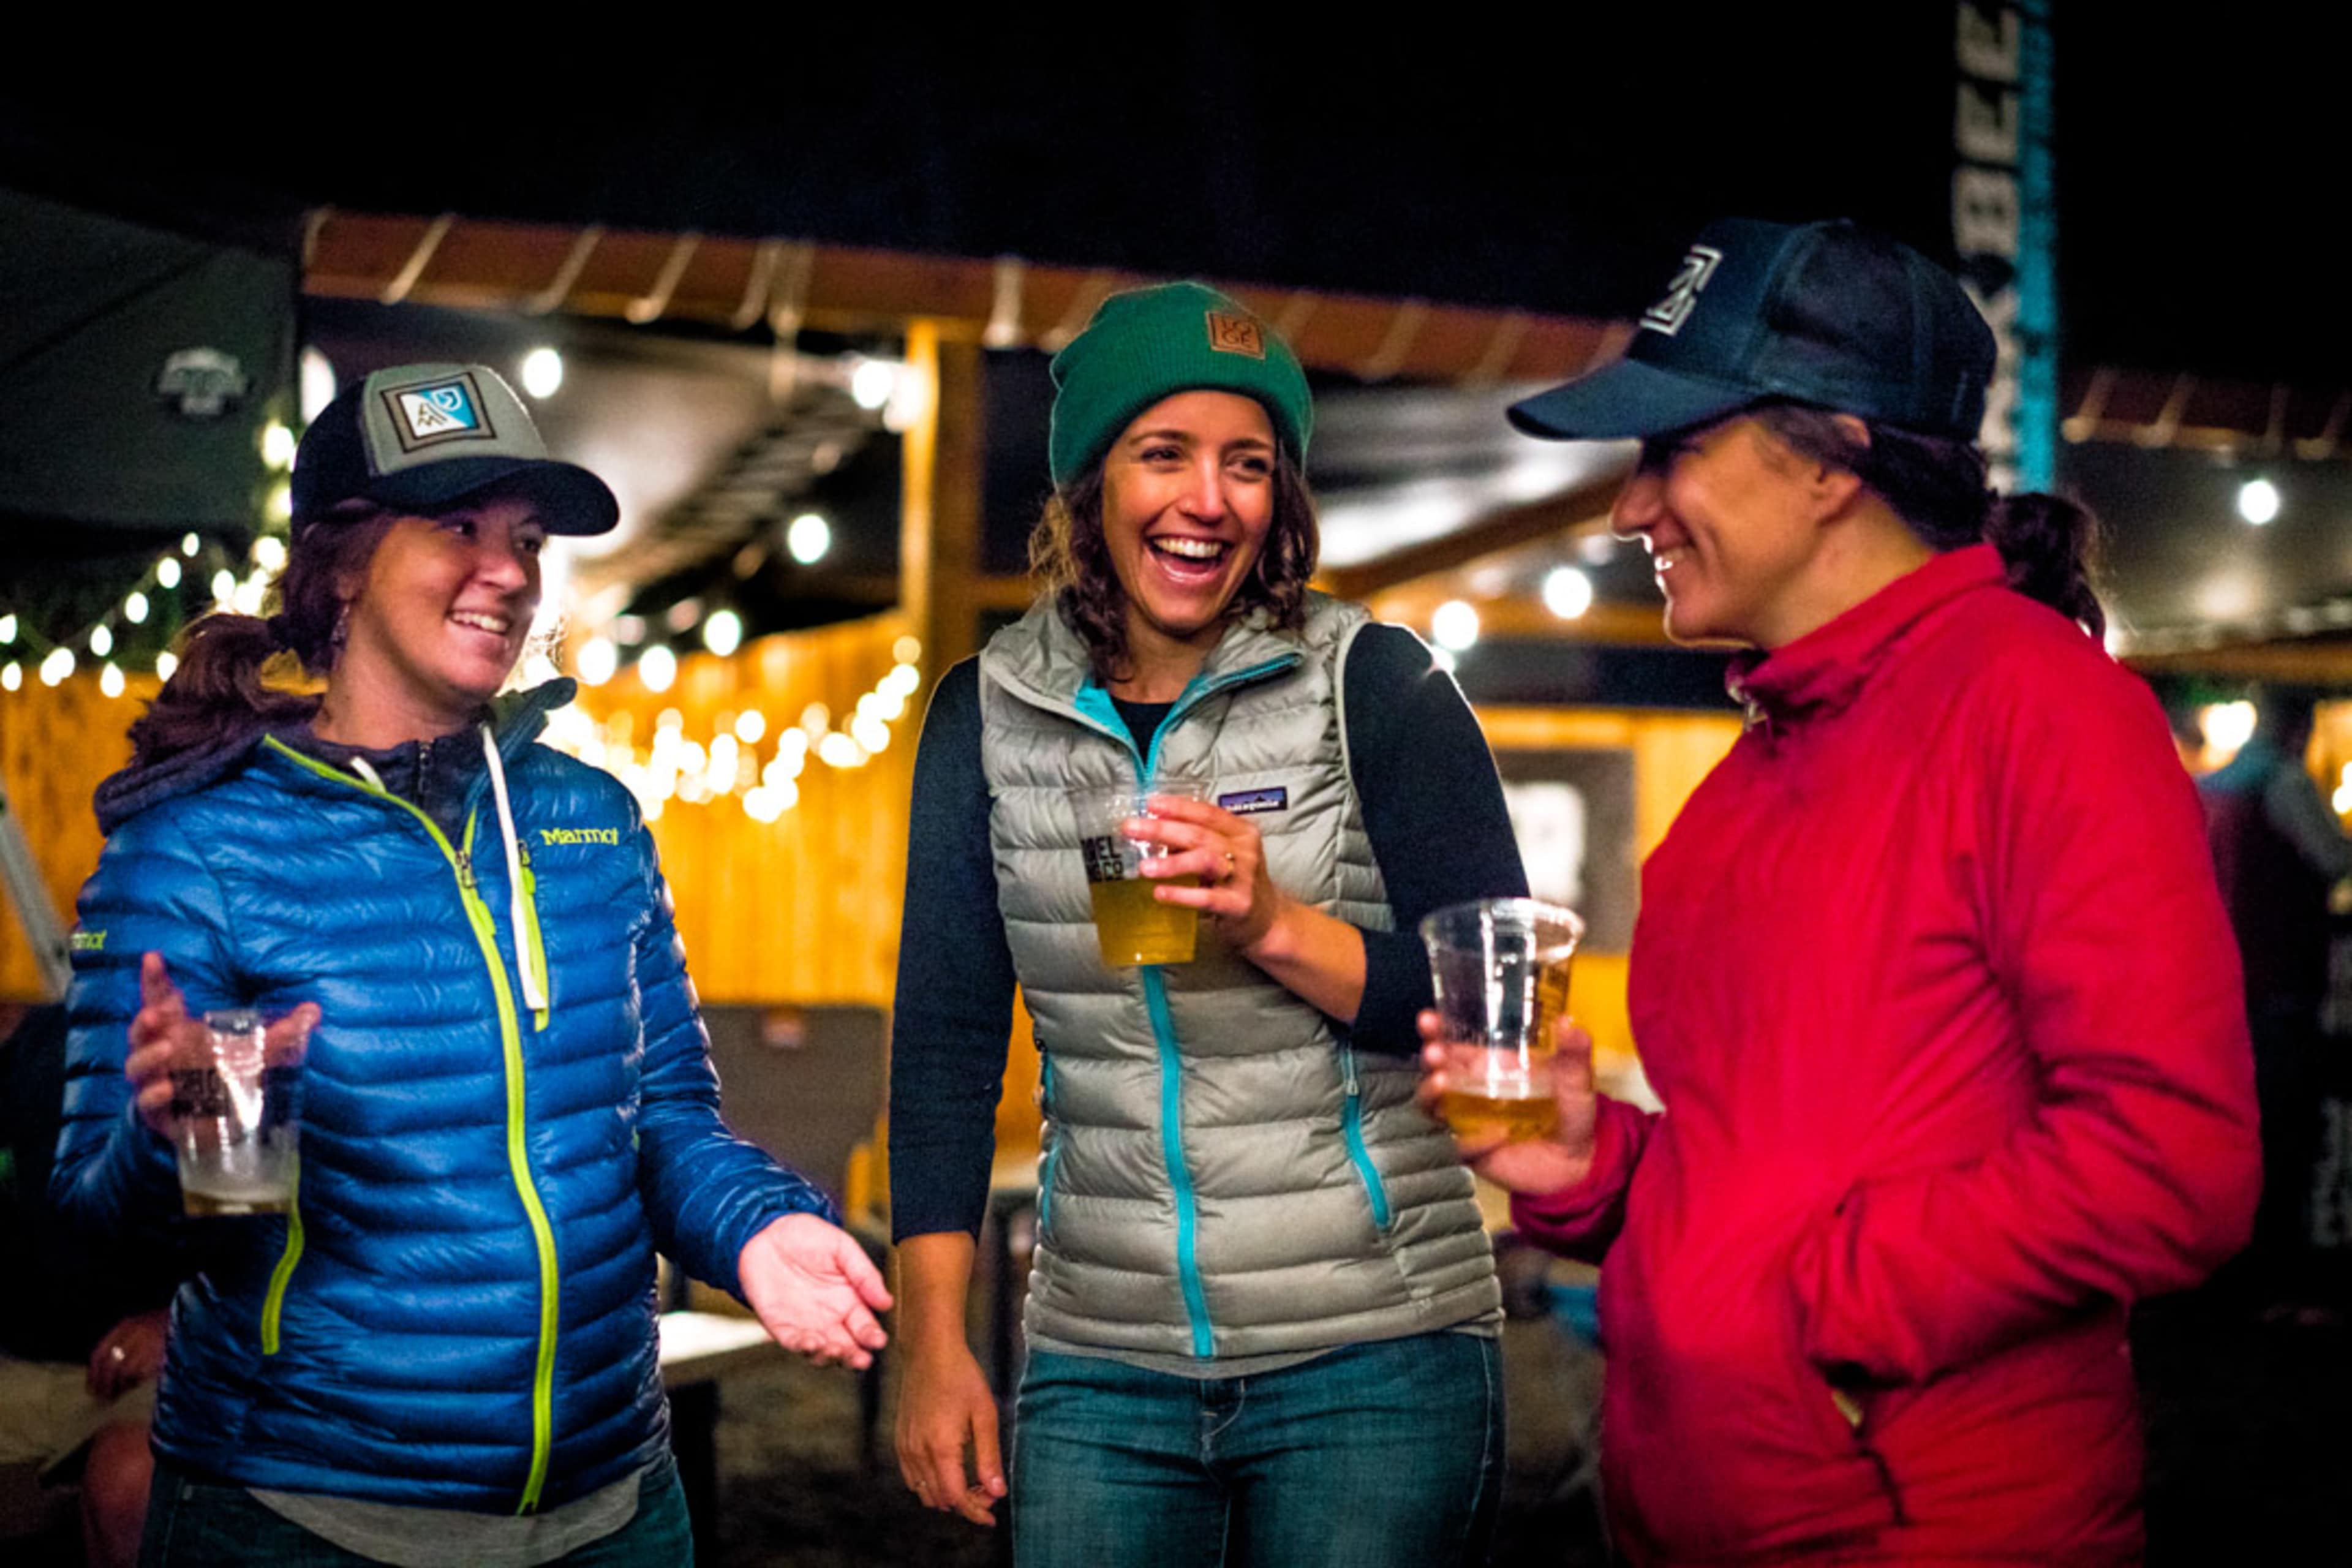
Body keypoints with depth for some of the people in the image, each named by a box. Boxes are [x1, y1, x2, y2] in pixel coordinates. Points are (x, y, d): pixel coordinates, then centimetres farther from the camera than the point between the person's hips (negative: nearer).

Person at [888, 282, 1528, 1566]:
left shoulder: (1370, 685, -5)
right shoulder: (989, 712, 4)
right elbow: (945, 1038, 5)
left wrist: (1281, 927, -23)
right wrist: (933, 1341, 0)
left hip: (1374, 1364, -2)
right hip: (1102, 1370, 3)